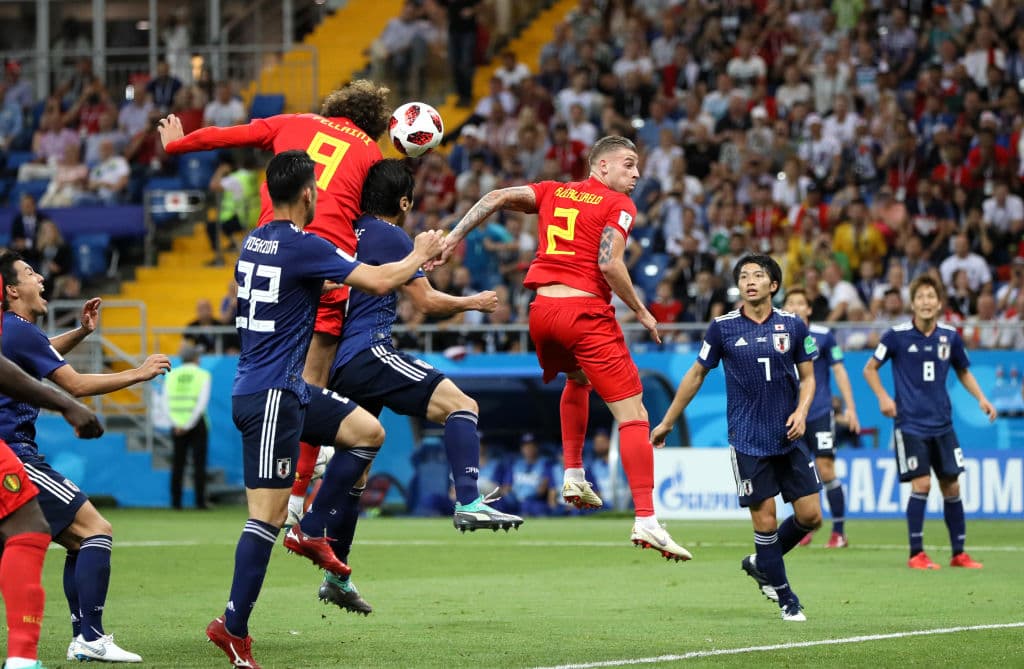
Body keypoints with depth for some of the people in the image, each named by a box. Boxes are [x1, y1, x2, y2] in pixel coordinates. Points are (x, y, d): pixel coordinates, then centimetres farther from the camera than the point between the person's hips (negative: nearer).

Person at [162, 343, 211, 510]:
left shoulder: (172, 375, 6)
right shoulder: (202, 375, -2)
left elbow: (166, 402, -1)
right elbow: (202, 402, -11)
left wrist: (176, 424, -6)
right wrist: (189, 424, -10)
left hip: (178, 425, 3)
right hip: (197, 423, -3)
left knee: (177, 464, 7)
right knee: (199, 463, 0)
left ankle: (175, 501, 4)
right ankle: (200, 501, -4)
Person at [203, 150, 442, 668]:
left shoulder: (256, 241, 9)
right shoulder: (302, 245, -17)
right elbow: (379, 282, -15)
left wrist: (333, 283, 33)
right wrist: (419, 256, 3)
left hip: (287, 389, 10)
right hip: (270, 396, -10)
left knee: (367, 432, 16)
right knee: (268, 514, -10)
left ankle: (312, 532, 14)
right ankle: (233, 626, -9)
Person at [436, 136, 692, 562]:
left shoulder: (553, 192, 17)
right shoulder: (618, 204, 1)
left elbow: (497, 198, 6)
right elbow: (609, 264, -12)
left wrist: (456, 235, 8)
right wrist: (641, 312, -2)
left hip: (542, 311, 6)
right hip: (586, 312, -6)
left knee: (577, 380, 38)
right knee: (632, 414, -6)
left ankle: (573, 474, 30)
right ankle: (645, 520, -17)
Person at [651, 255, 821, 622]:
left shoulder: (793, 326, 2)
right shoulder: (723, 327, -2)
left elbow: (807, 376, 11)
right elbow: (697, 374, 9)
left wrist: (801, 411, -9)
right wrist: (667, 422, 13)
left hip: (789, 438, 3)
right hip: (748, 440, -3)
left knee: (810, 515, 0)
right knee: (765, 520, -5)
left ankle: (761, 564, 26)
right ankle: (786, 598, 10)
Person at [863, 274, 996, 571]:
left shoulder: (950, 336, 2)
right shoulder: (897, 335, -8)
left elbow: (963, 371, 18)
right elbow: (870, 368, 2)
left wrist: (981, 398, 4)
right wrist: (883, 397, -13)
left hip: (942, 423, 4)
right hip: (910, 424, -4)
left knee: (951, 486, 4)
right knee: (921, 484, -12)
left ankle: (959, 553, 15)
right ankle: (916, 554, -2)